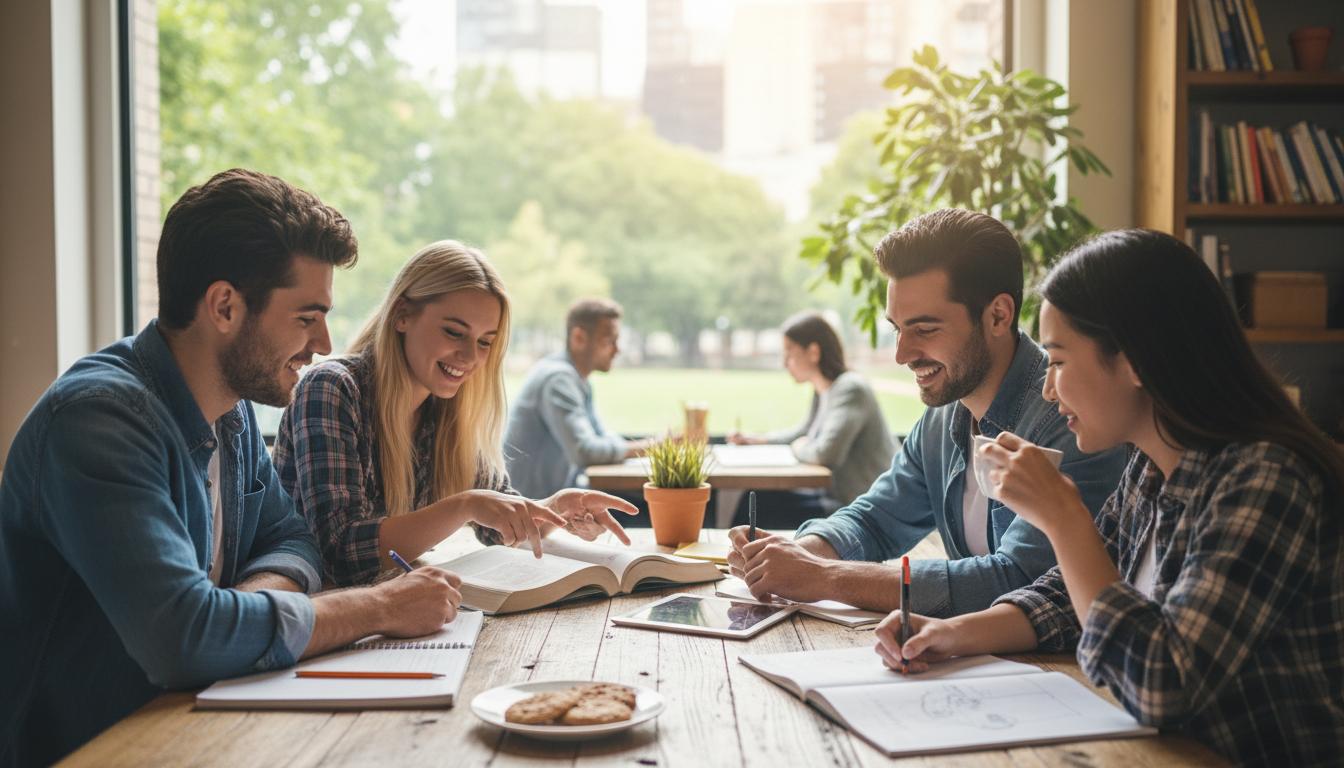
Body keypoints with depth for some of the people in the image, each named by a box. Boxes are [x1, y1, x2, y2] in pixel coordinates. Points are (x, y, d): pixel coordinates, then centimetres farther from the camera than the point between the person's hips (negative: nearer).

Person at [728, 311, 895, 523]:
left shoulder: (850, 390, -19)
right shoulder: (822, 391, 10)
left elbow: (825, 453, -30)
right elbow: (805, 432, 30)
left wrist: (799, 448, -8)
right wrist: (757, 440, 19)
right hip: (839, 499, 9)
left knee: (765, 507, -12)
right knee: (759, 499, 3)